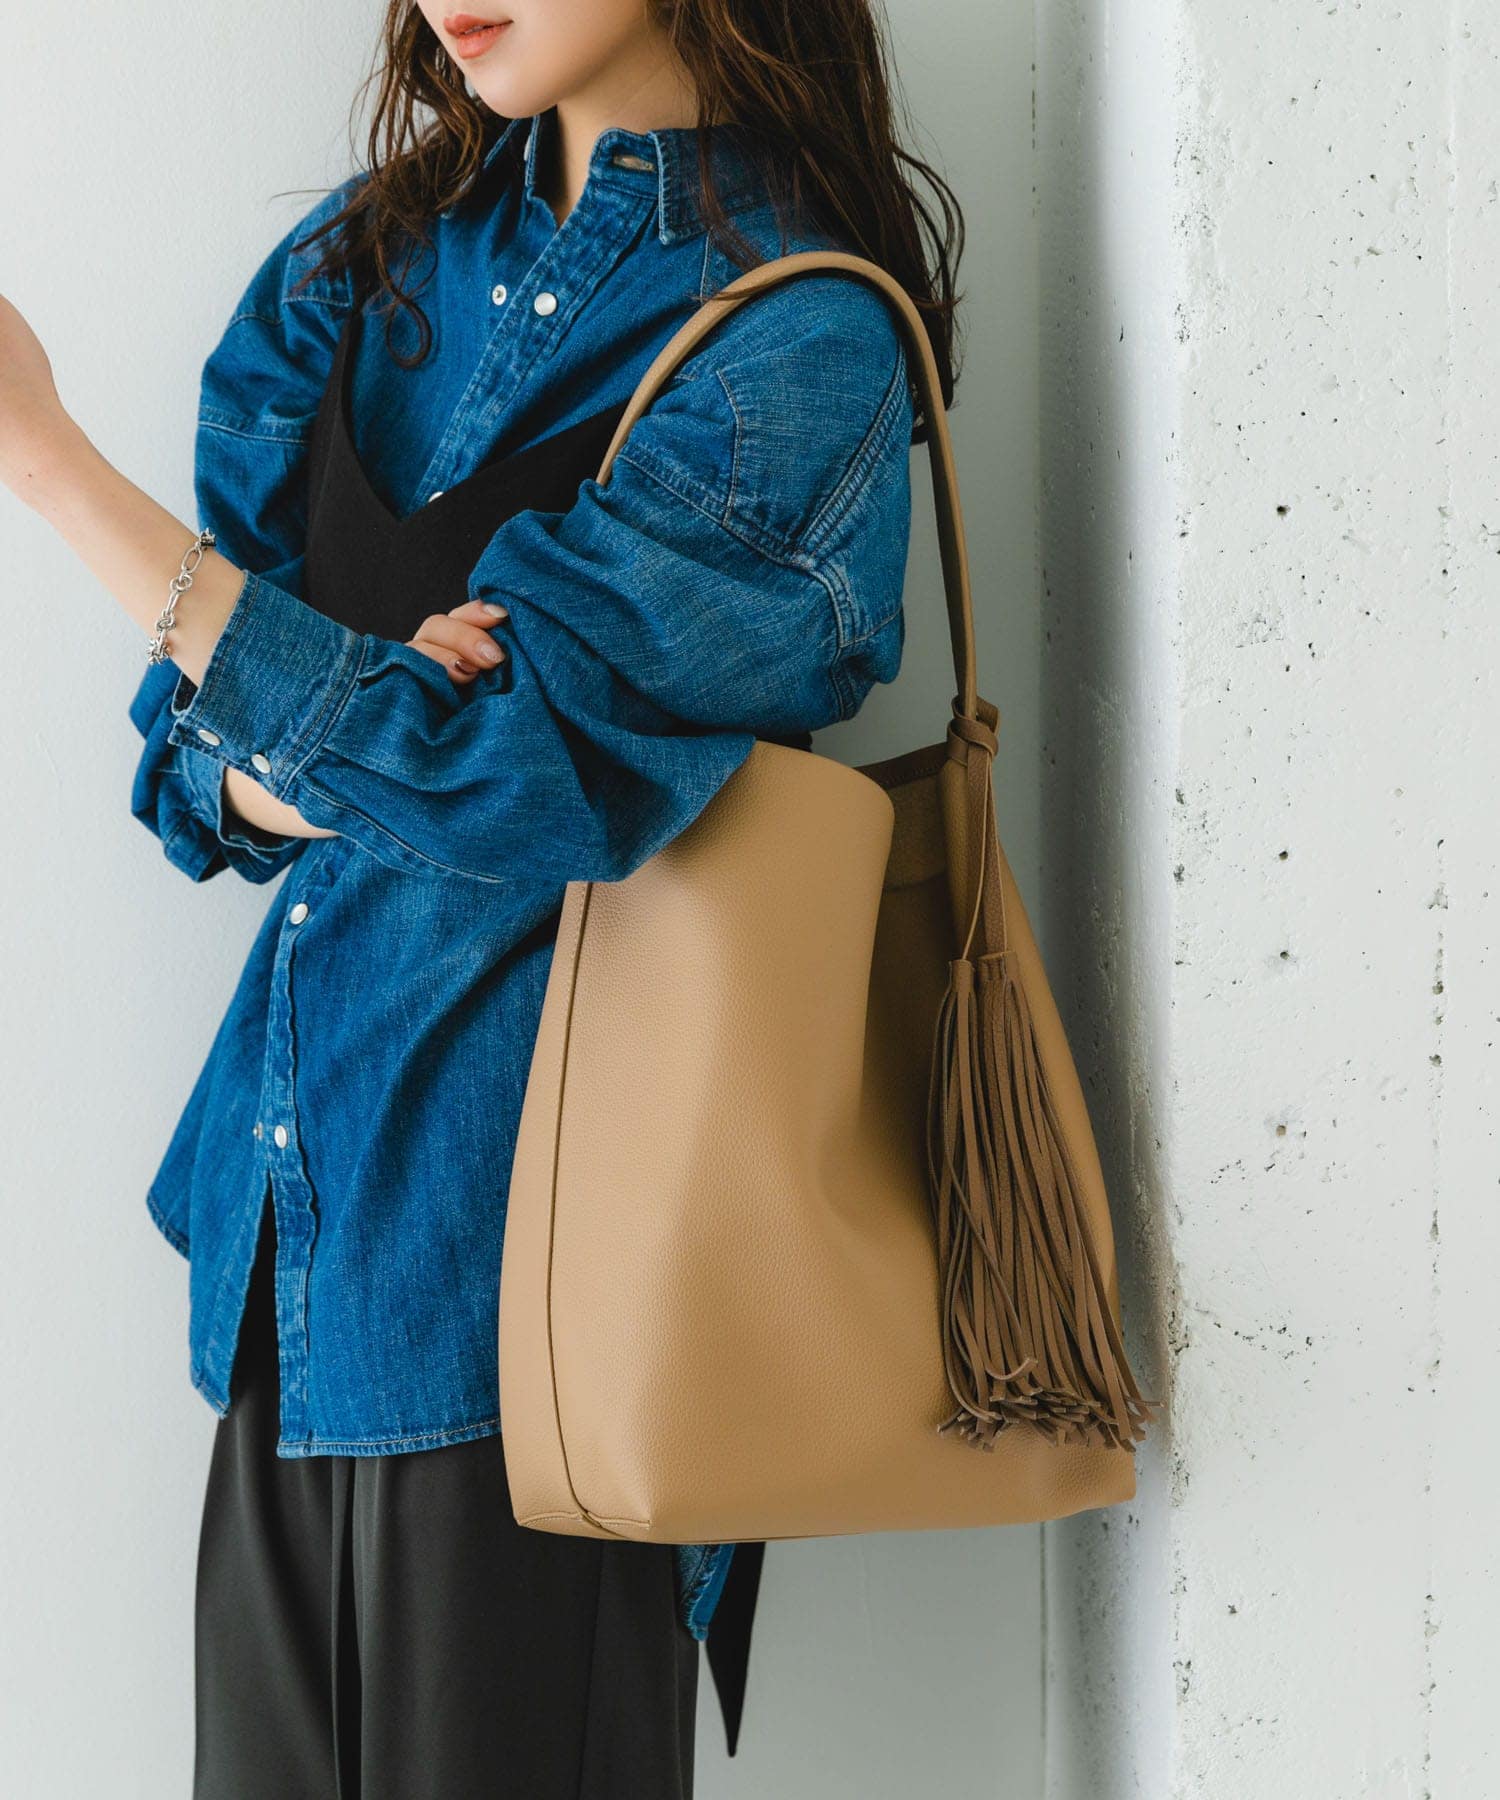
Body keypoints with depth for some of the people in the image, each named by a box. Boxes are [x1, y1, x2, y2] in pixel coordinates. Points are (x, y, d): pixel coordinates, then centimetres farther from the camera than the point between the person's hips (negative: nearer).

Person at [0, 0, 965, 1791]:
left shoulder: (802, 341, -9)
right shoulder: (366, 262, 11)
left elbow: (505, 768, -18)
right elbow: (199, 769, 10)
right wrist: (367, 728, -16)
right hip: (300, 1188, 6)